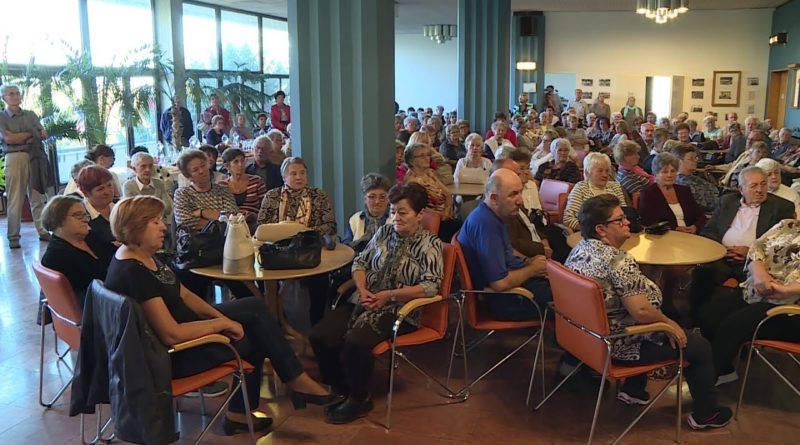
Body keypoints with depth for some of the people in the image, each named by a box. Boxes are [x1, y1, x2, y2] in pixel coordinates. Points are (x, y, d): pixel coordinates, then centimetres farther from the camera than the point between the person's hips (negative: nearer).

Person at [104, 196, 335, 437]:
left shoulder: (145, 257, 1)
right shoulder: (132, 273, -29)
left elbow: (184, 295, 10)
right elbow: (172, 335, -32)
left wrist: (219, 317, -5)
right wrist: (223, 323, -20)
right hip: (170, 355, -10)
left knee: (255, 307, 8)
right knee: (251, 337, -4)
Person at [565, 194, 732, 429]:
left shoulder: (580, 249, -2)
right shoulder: (618, 261, -29)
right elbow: (641, 311, -32)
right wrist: (669, 323, -12)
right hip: (620, 345, -9)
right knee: (700, 346, 8)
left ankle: (633, 390, 38)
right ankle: (705, 414, 27)